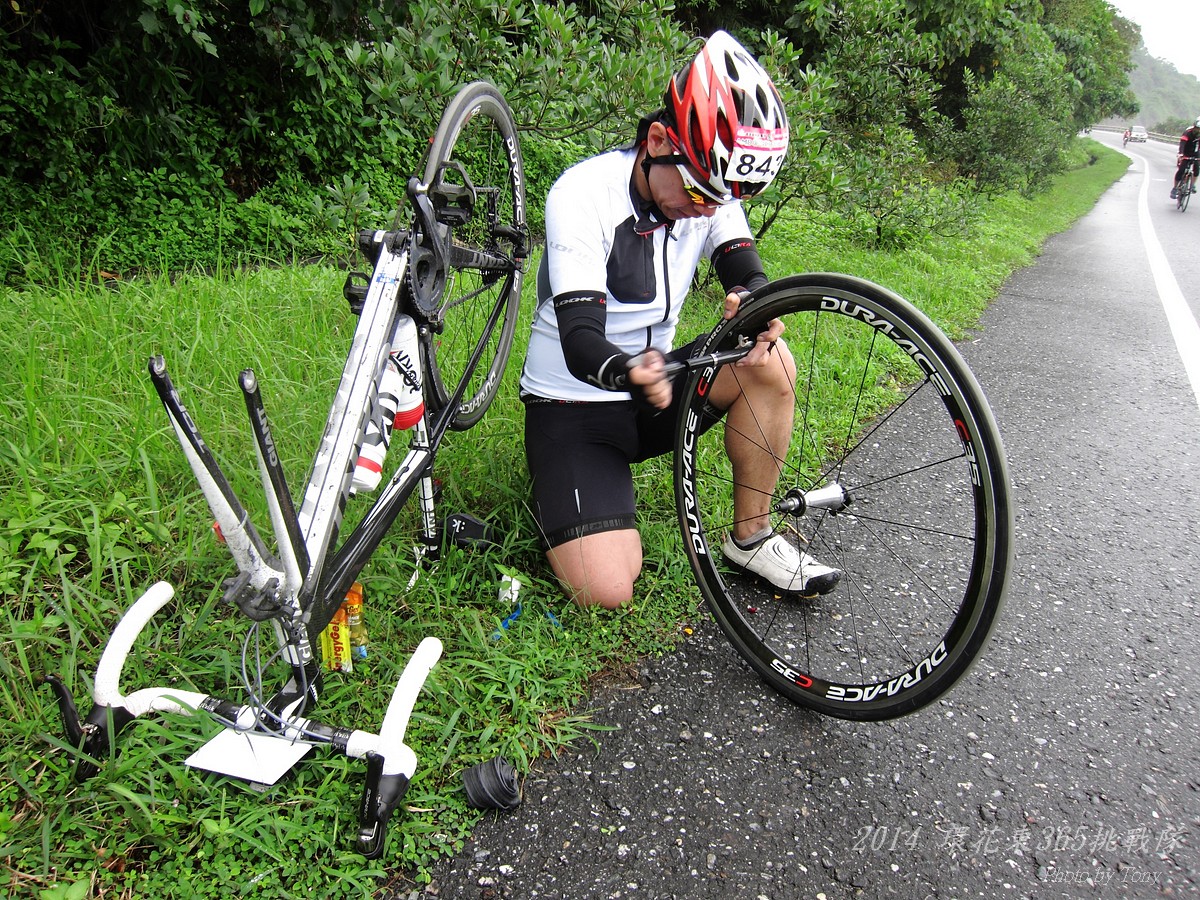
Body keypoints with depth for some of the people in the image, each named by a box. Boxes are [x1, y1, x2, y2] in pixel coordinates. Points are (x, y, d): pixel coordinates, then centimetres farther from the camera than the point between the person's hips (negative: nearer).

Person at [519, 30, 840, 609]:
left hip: (654, 375, 5)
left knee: (771, 363, -23)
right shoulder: (581, 195, -23)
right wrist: (628, 373, -52)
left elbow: (746, 273, -13)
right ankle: (558, 484, 14)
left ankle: (749, 538, -4)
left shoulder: (712, 186, -6)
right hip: (573, 403, -5)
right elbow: (580, 339, -29)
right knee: (606, 591, -19)